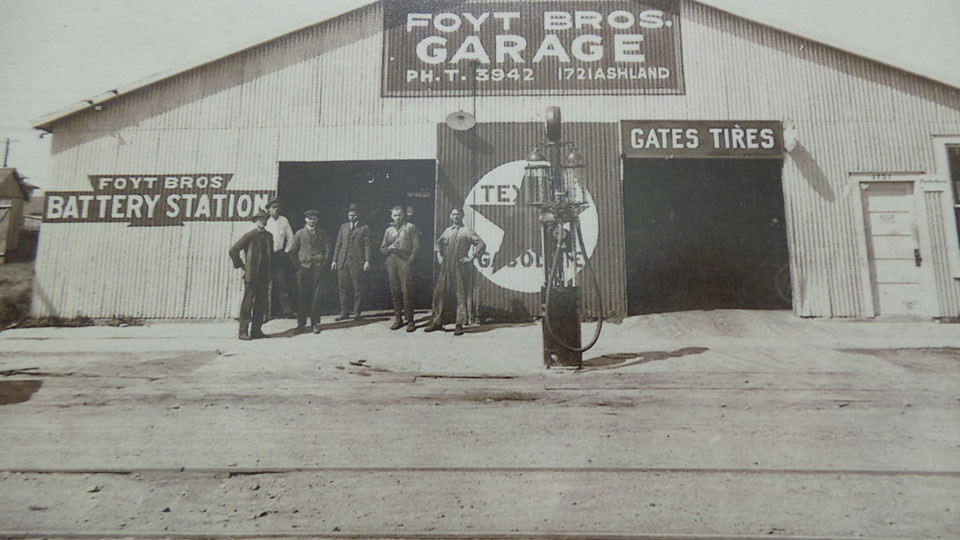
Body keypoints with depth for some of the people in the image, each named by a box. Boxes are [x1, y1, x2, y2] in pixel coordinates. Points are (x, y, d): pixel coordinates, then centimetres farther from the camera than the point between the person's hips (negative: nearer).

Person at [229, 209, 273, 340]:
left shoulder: (269, 236, 13)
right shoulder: (249, 236, -5)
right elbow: (233, 250, -5)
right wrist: (241, 265, -4)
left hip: (264, 276, 6)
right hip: (251, 275, -6)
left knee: (262, 303, 7)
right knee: (247, 303, -3)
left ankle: (256, 330, 15)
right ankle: (243, 332, 2)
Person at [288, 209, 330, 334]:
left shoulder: (321, 233, 10)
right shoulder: (300, 233, 8)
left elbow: (327, 249, 14)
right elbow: (291, 250, 11)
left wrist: (323, 262, 3)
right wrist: (297, 264, 4)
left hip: (317, 268, 0)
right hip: (303, 267, 0)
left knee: (316, 296, -2)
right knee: (302, 296, 1)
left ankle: (315, 323, 6)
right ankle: (301, 323, 10)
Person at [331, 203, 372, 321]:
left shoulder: (364, 228, 4)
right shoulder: (343, 227, 16)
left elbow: (367, 245, -2)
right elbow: (338, 244, 16)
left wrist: (367, 261, -11)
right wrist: (334, 260, 10)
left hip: (357, 262, -4)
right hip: (342, 262, 4)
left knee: (358, 289, 0)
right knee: (343, 288, 5)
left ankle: (357, 313, 8)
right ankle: (344, 312, 13)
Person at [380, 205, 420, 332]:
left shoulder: (411, 227, 7)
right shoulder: (389, 230, 19)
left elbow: (416, 246, 1)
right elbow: (382, 248, 19)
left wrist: (410, 260, -10)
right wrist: (389, 248, -3)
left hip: (405, 261, -4)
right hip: (391, 262, 4)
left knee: (406, 291, -11)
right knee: (395, 292, 5)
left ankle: (410, 321, -7)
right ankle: (398, 319, 13)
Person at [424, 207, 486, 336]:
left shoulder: (468, 231, -1)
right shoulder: (447, 231, 15)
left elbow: (481, 245, -6)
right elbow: (439, 242, 32)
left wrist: (471, 258, -10)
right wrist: (439, 255, 18)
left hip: (461, 267, -5)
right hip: (446, 267, 5)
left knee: (461, 296, -1)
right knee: (438, 293, 3)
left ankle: (459, 325, 5)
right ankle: (438, 322, 14)